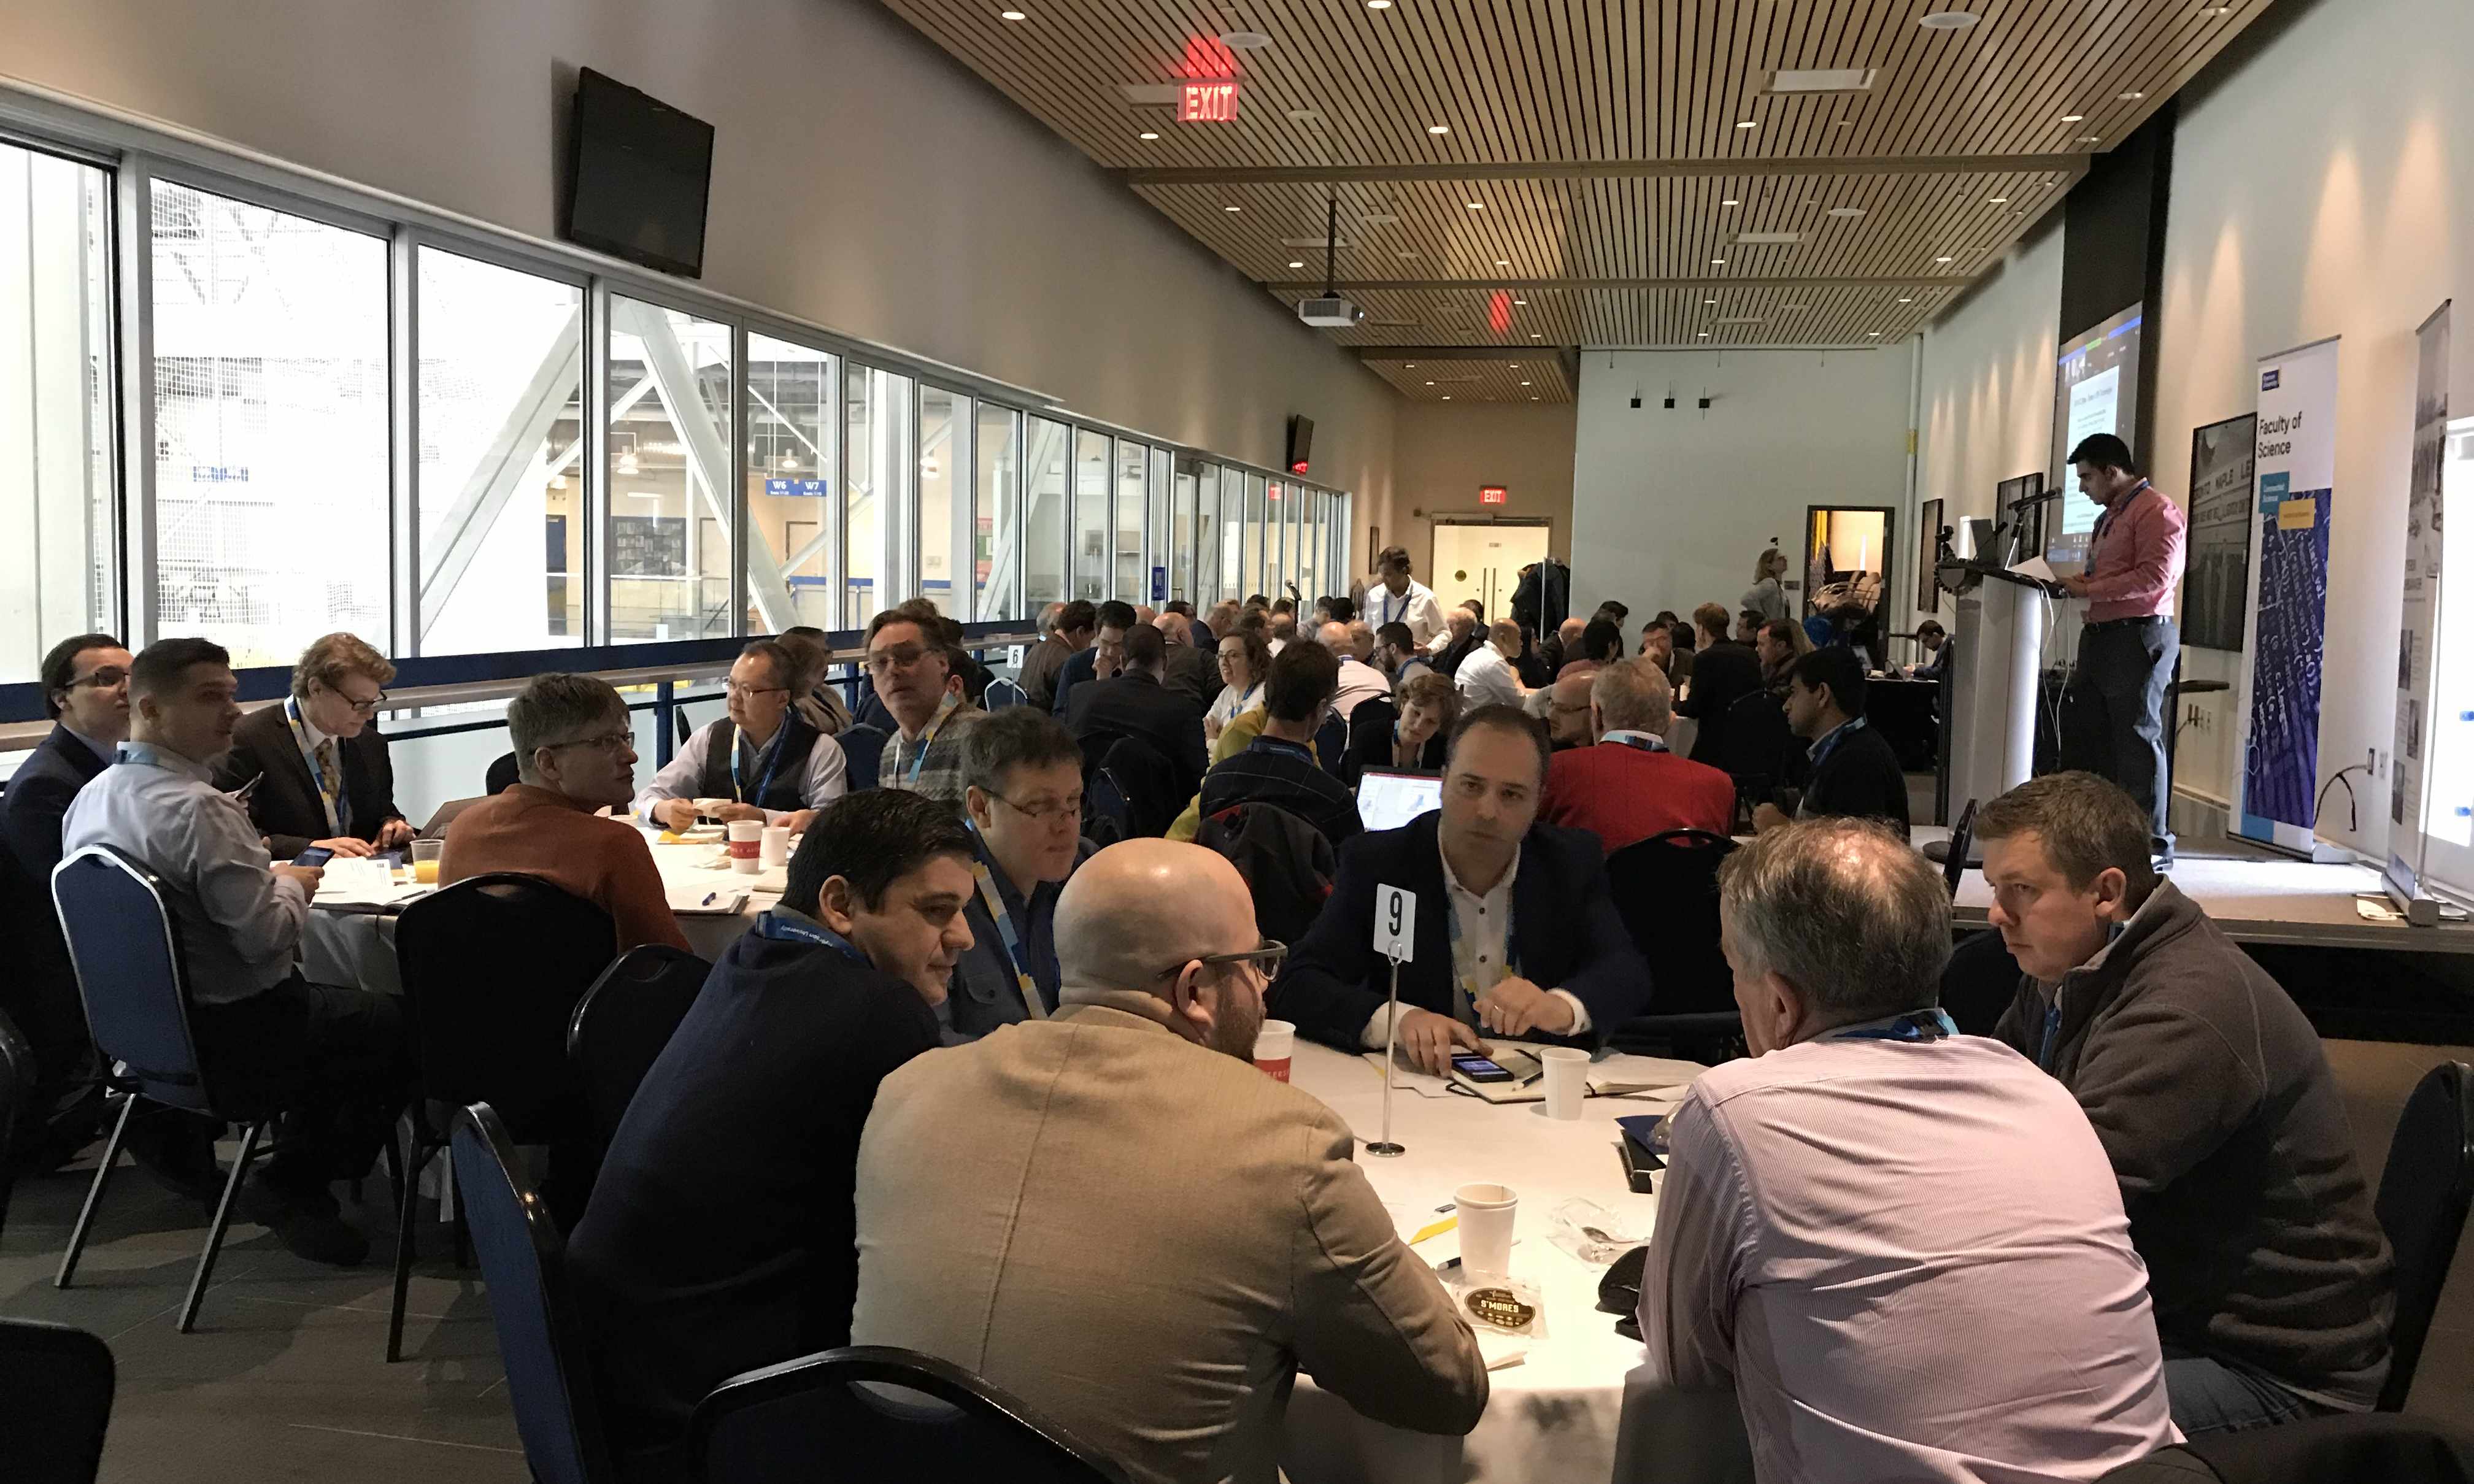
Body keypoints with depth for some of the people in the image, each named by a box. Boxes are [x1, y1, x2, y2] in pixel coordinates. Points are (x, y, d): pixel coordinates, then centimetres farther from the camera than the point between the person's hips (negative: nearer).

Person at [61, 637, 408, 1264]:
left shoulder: (90, 798, 4)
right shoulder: (200, 809, -25)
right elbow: (267, 938, -24)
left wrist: (266, 874, 13)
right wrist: (291, 884, -5)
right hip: (233, 1037, -9)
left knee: (340, 1007, 25)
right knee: (408, 1024, 4)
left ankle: (294, 1176, 23)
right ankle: (292, 1186, 13)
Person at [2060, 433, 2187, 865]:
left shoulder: (2156, 510, -9)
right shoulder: (2109, 516, 22)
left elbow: (2155, 578, -19)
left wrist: (2089, 589, -18)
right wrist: (2073, 581, 5)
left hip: (2139, 635, -10)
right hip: (2102, 635, 10)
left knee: (2138, 737, -7)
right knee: (2103, 738, 9)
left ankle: (2153, 842, -2)